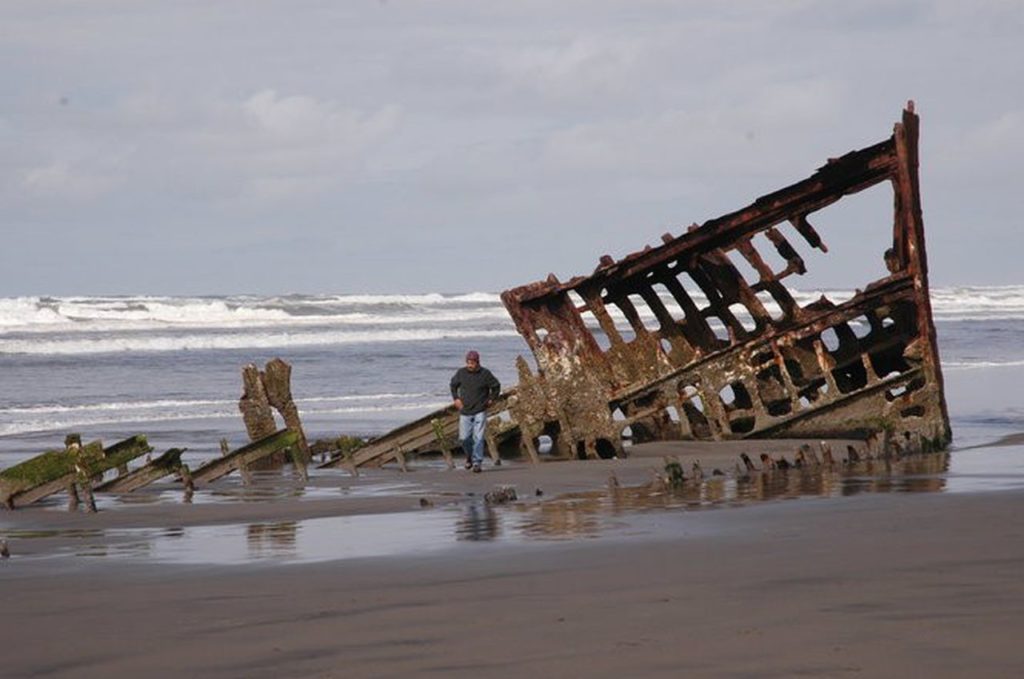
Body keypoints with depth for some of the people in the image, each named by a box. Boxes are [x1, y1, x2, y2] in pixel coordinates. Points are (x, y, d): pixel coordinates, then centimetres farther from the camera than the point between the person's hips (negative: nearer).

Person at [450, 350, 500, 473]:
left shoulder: (485, 374, -6)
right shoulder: (461, 373, 0)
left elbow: (496, 387, 9)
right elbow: (453, 385, 19)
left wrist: (491, 399, 4)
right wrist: (456, 398, 9)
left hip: (480, 412, -3)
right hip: (465, 411, 3)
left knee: (478, 437, -10)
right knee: (464, 438, 1)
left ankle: (477, 462, -4)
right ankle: (469, 456, 28)